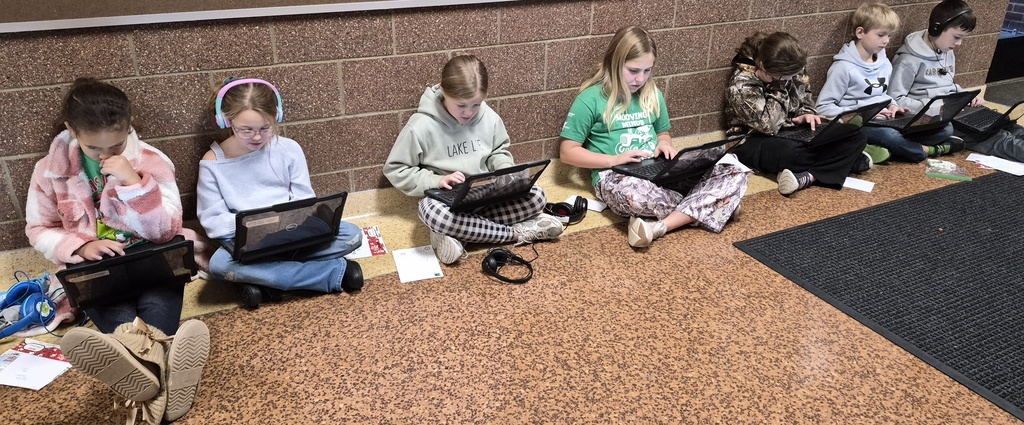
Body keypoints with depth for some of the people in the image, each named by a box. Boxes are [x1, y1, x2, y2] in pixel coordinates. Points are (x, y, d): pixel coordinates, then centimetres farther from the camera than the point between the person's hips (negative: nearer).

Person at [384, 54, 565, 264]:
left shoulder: (489, 118, -4)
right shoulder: (421, 126, -15)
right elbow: (395, 170, -8)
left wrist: (506, 171, -10)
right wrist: (436, 181, -20)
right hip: (448, 200, -3)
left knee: (536, 196, -19)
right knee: (432, 211, -40)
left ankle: (456, 235, -22)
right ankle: (518, 232, -24)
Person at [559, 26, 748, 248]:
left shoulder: (652, 94, 14)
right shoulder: (591, 99, -3)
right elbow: (568, 152, -4)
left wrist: (664, 144, 1)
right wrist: (615, 159, -16)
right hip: (615, 176, -6)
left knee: (734, 174, -15)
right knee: (637, 196, -44)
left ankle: (660, 227, -29)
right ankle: (714, 205, -14)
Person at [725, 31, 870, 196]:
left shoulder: (790, 70, -5)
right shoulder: (741, 86, -24)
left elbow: (804, 98, 13)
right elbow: (768, 125, -27)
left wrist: (806, 114, -11)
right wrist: (776, 85, -25)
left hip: (792, 132, 7)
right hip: (754, 141, -7)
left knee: (857, 137, -10)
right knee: (791, 154, -42)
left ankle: (807, 177, -29)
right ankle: (848, 161, -17)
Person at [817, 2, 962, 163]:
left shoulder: (885, 64, 11)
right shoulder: (844, 67, -12)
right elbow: (823, 107, -15)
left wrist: (893, 106, 1)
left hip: (887, 120, 7)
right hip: (860, 124, -7)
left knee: (945, 127, -3)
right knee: (888, 135, -38)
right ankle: (927, 150, -10)